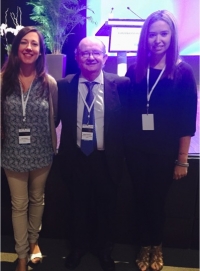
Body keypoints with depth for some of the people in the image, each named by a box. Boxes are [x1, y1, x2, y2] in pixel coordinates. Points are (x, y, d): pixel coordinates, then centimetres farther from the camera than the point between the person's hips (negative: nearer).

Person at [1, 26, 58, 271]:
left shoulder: (49, 83, -8)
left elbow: (53, 119, -1)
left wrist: (54, 147, 2)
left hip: (42, 154, 1)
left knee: (37, 200, 20)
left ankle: (33, 241, 46)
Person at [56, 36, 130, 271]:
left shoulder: (120, 84, -8)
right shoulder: (63, 86, -5)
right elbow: (55, 119, 2)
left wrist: (124, 150, -5)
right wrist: (59, 150, 1)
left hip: (107, 158, 0)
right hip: (75, 157, 1)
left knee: (105, 206, 18)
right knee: (78, 205, 19)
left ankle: (103, 249, 44)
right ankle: (78, 247, 45)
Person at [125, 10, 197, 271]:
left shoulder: (182, 72, -7)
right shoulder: (134, 70, 0)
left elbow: (188, 120, -6)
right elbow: (125, 112, 2)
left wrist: (182, 160, -6)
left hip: (165, 153, -2)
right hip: (136, 150, 2)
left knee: (157, 200, 12)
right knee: (141, 199, 13)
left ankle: (157, 247, 39)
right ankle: (144, 246, 37)